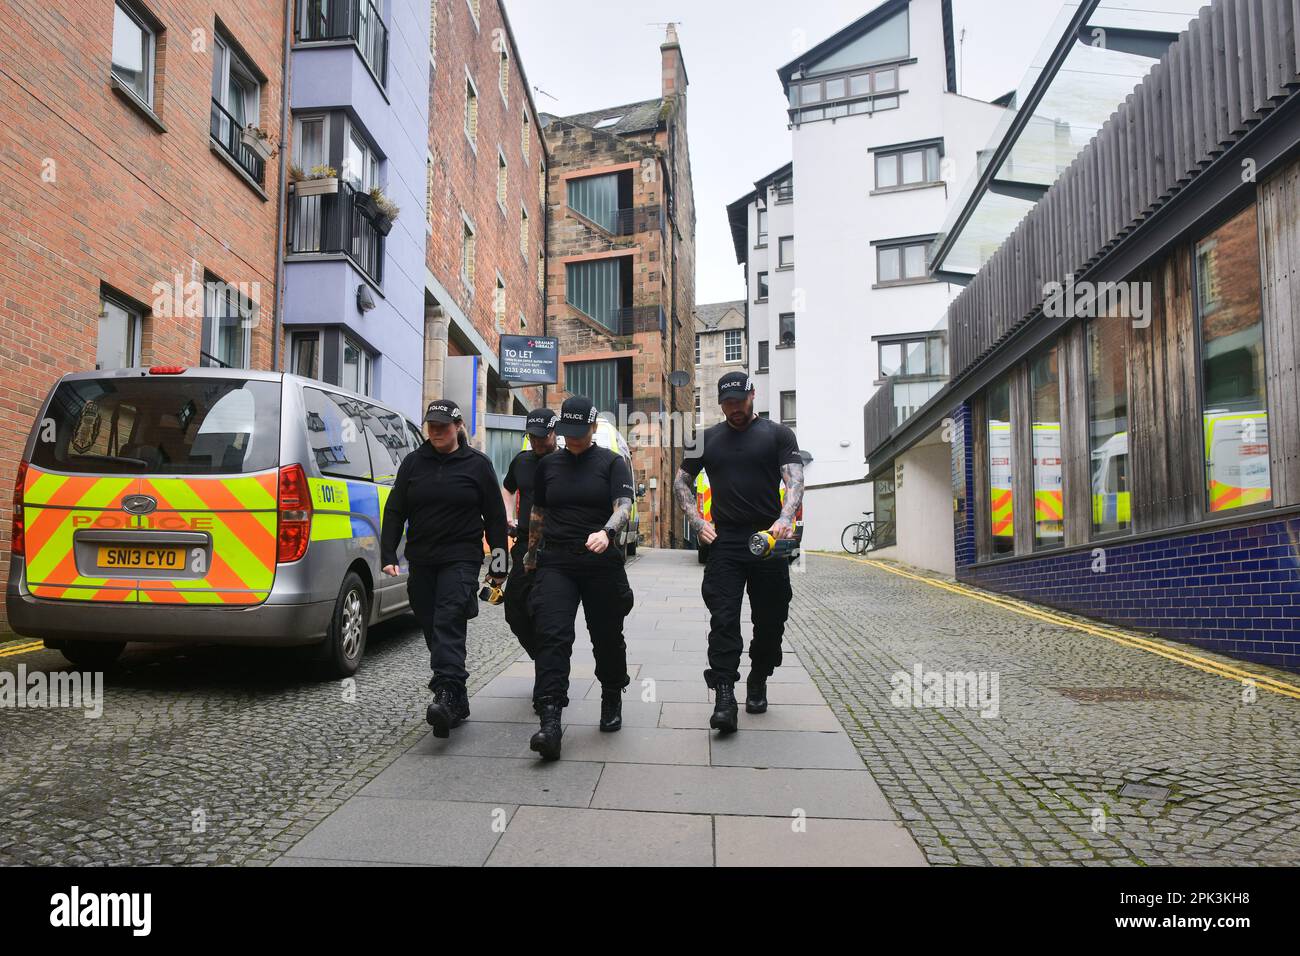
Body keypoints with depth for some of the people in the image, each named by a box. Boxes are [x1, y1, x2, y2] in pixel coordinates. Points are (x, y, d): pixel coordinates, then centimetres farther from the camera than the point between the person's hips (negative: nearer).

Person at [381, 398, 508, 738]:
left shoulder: (477, 464, 2)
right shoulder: (413, 462, 11)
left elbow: (495, 517, 3)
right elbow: (394, 511, 11)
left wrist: (499, 564, 1)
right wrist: (388, 555, 2)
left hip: (461, 559, -4)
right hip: (421, 561, 4)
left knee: (449, 624, -18)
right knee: (433, 629, 6)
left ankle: (445, 694, -26)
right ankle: (458, 700, 16)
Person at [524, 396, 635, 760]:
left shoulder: (612, 463, 2)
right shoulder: (548, 464, 12)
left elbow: (624, 507, -12)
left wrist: (607, 532, -32)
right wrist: (530, 555, 24)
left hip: (602, 565, -1)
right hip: (555, 564, 2)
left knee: (607, 638, 10)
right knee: (552, 637, -13)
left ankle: (612, 702, 34)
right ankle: (550, 722, -17)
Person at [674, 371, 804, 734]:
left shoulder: (777, 434, 7)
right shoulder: (707, 439, 13)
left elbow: (795, 479, -5)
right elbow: (681, 483, 20)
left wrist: (785, 518, -24)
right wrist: (698, 522, 5)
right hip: (724, 543, 1)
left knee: (770, 621, 8)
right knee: (723, 621, -9)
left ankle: (758, 684, 28)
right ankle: (724, 698, -11)